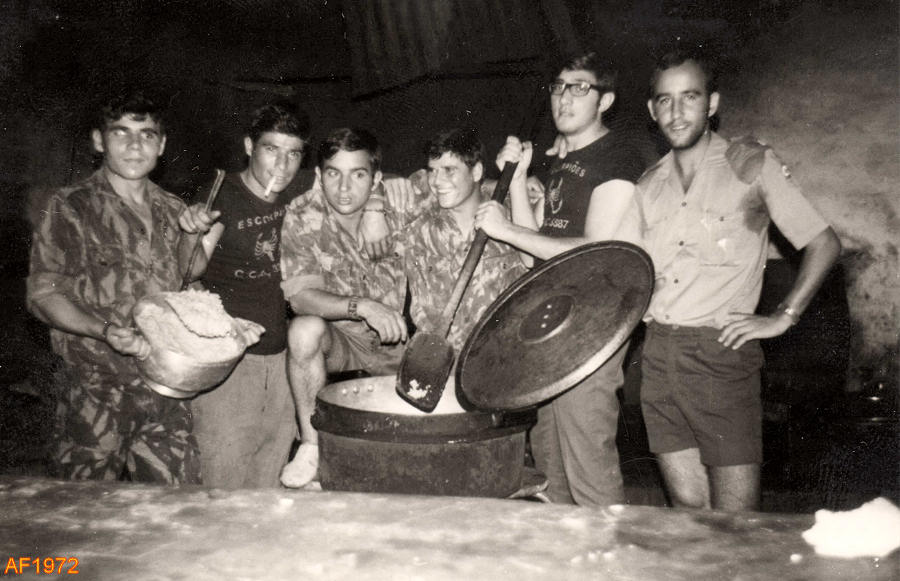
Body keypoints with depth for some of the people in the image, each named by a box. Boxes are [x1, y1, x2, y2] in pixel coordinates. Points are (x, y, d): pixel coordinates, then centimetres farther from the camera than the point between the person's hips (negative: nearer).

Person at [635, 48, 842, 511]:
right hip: (657, 355, 4)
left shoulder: (749, 164, 0)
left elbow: (824, 243, 2)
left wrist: (783, 317, -4)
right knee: (688, 507, 9)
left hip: (722, 354, -4)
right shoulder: (648, 185, 13)